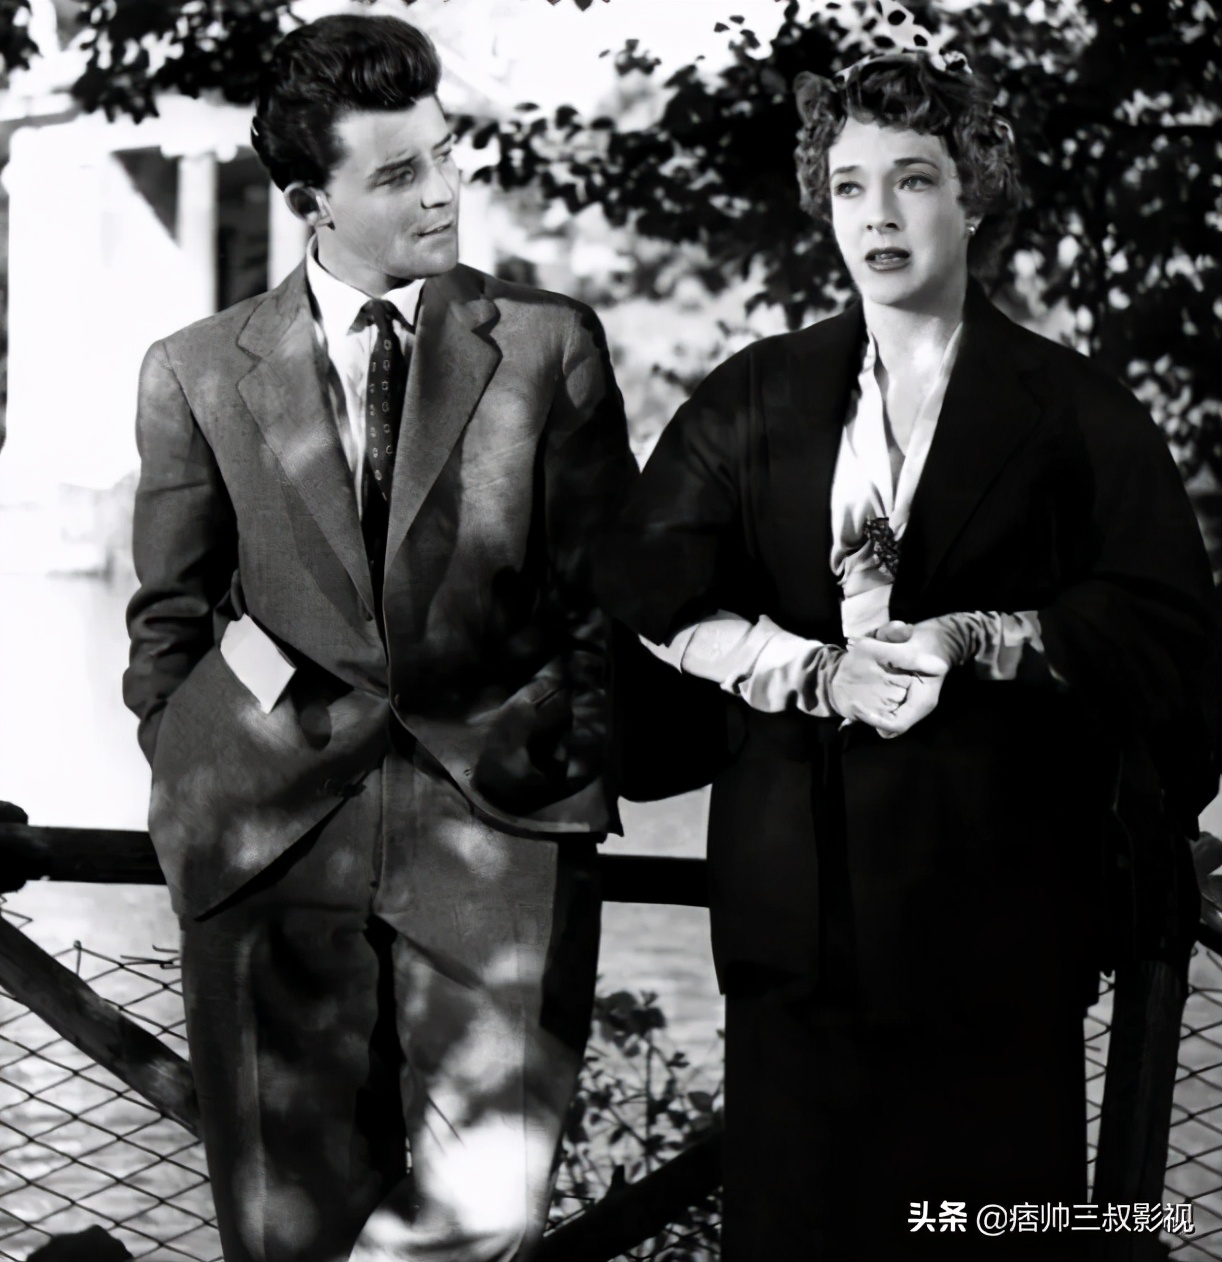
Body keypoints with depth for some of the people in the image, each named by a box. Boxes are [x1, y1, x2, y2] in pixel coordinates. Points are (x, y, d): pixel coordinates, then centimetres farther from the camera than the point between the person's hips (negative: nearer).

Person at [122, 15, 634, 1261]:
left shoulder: (549, 343, 9)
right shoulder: (196, 373, 10)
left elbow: (605, 594, 11)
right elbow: (167, 621, 15)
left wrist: (574, 771, 4)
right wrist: (194, 788, 5)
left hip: (499, 830, 0)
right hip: (276, 837, 1)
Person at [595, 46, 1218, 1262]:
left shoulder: (1072, 409, 5)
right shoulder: (756, 398, 12)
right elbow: (649, 593, 3)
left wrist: (979, 641, -16)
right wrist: (821, 674, -11)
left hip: (991, 883, -2)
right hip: (797, 883, 2)